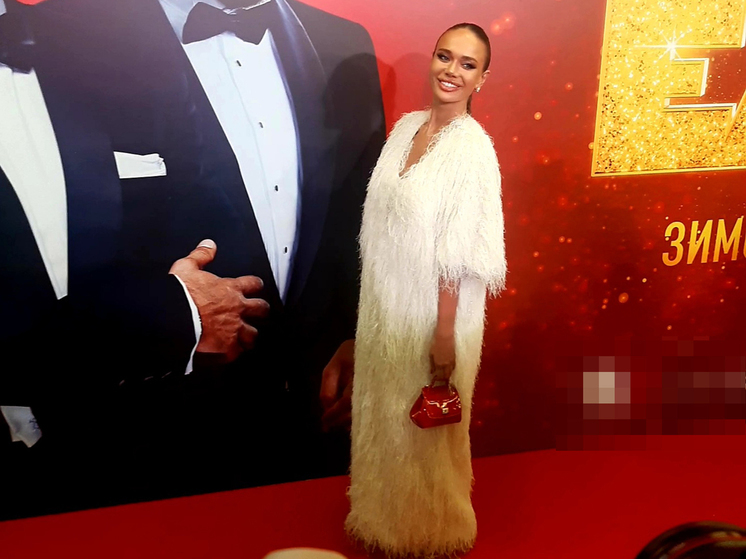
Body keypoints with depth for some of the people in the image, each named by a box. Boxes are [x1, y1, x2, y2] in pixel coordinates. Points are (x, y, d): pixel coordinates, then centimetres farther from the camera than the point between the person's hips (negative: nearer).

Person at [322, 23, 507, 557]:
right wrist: (367, 317, 12)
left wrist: (445, 336, -16)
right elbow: (385, 225, 8)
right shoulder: (407, 125, 4)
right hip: (386, 302, 7)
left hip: (432, 309, -7)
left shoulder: (473, 146, -17)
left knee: (425, 426, 13)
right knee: (386, 415, 22)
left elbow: (457, 254, -18)